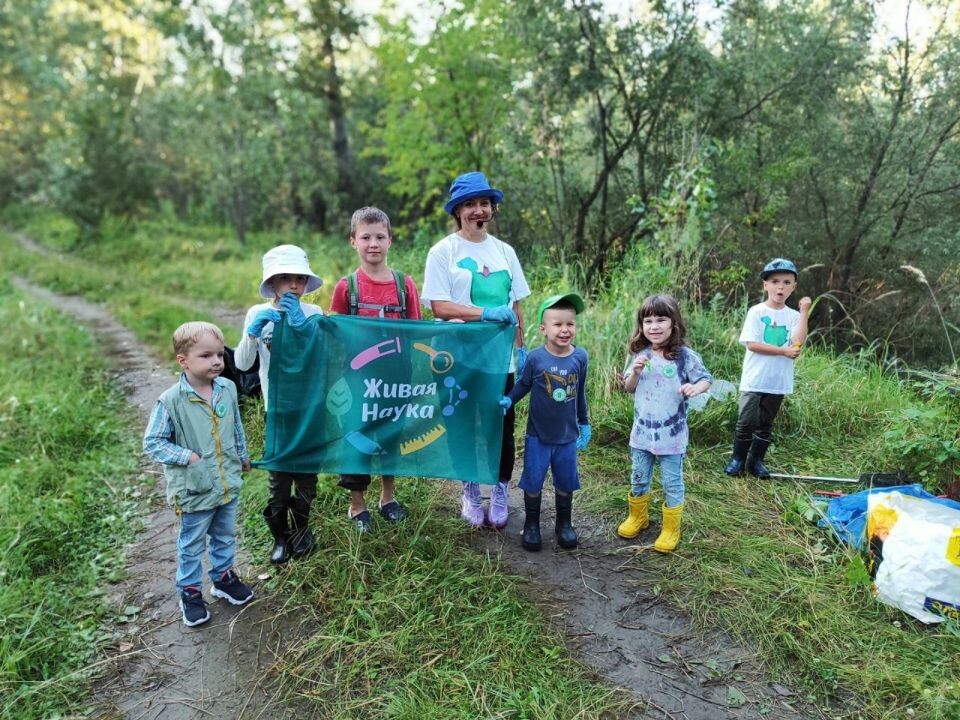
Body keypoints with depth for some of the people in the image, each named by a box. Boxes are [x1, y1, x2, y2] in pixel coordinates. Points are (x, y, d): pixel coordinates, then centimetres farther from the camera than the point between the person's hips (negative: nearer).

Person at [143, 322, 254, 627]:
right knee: (192, 544, 15)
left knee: (226, 537, 23)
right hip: (194, 489, -4)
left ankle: (223, 578, 44)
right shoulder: (171, 400, -21)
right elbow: (152, 443, -14)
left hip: (228, 482, 5)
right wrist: (187, 457, -22)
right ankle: (190, 592, 34)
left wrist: (243, 456, 19)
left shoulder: (228, 388, -6)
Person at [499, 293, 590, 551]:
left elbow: (580, 393, 5)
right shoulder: (535, 358, -14)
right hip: (538, 436, -2)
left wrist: (584, 424, 12)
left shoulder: (580, 357, -7)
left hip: (567, 436, 2)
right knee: (533, 482, 9)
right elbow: (523, 384, 1)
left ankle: (564, 524, 37)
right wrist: (508, 400, -16)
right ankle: (531, 525, 30)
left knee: (565, 483, 16)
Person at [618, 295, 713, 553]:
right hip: (642, 431, 4)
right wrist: (636, 372, -15)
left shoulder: (685, 356, -13)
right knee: (638, 478, 18)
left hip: (671, 434, -4)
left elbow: (706, 379, -5)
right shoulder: (640, 355, -2)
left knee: (672, 482, 9)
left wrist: (695, 388, -27)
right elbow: (629, 388, 5)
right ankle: (637, 517, 40)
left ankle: (671, 529, 25)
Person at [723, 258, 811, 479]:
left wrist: (804, 313, -13)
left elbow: (797, 344, -12)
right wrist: (783, 351, -17)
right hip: (755, 380, -3)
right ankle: (737, 459, 18)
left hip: (778, 382, 4)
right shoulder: (756, 312, -6)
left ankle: (756, 461, 25)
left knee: (765, 424, 13)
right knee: (747, 422, 3)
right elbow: (751, 344, -14)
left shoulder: (793, 316, 3)